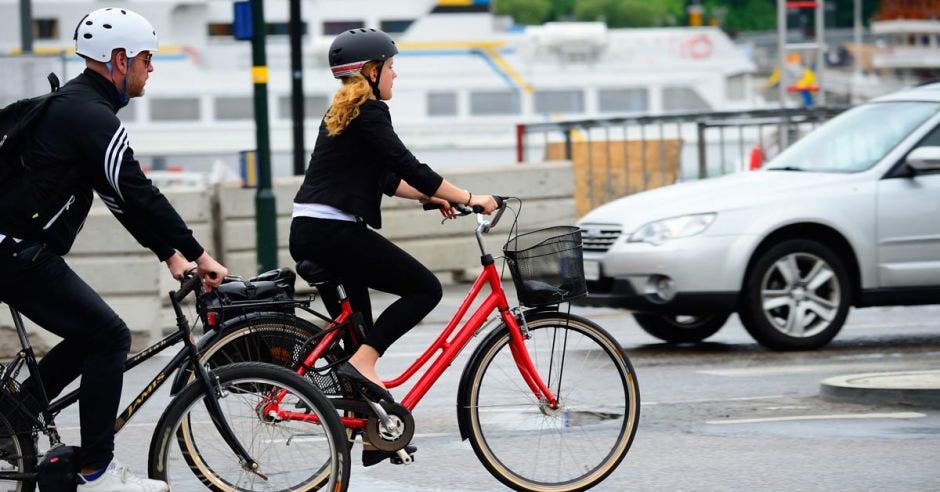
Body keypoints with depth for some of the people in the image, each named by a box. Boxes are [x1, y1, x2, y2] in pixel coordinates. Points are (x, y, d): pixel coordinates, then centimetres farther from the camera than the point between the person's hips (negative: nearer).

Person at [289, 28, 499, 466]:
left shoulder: (344, 112, 20)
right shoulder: (369, 112, -10)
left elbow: (386, 178, 24)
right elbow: (409, 167, -16)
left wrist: (430, 197, 16)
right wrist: (468, 198, -12)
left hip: (310, 234, 10)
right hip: (334, 233, -10)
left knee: (356, 329, 15)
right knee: (425, 288, -5)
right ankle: (362, 364, -13)